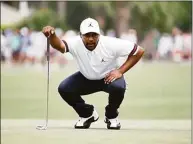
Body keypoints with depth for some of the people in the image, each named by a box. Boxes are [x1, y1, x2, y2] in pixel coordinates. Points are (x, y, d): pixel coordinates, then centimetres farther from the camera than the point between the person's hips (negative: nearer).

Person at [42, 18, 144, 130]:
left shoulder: (111, 44, -28)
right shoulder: (76, 44, -25)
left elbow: (139, 51, -22)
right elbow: (59, 45, -45)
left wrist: (120, 71, -25)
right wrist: (52, 35, -68)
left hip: (109, 77, -2)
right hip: (85, 79, 3)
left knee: (118, 87, -35)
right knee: (64, 89, -19)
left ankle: (111, 116, -2)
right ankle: (87, 114, 8)